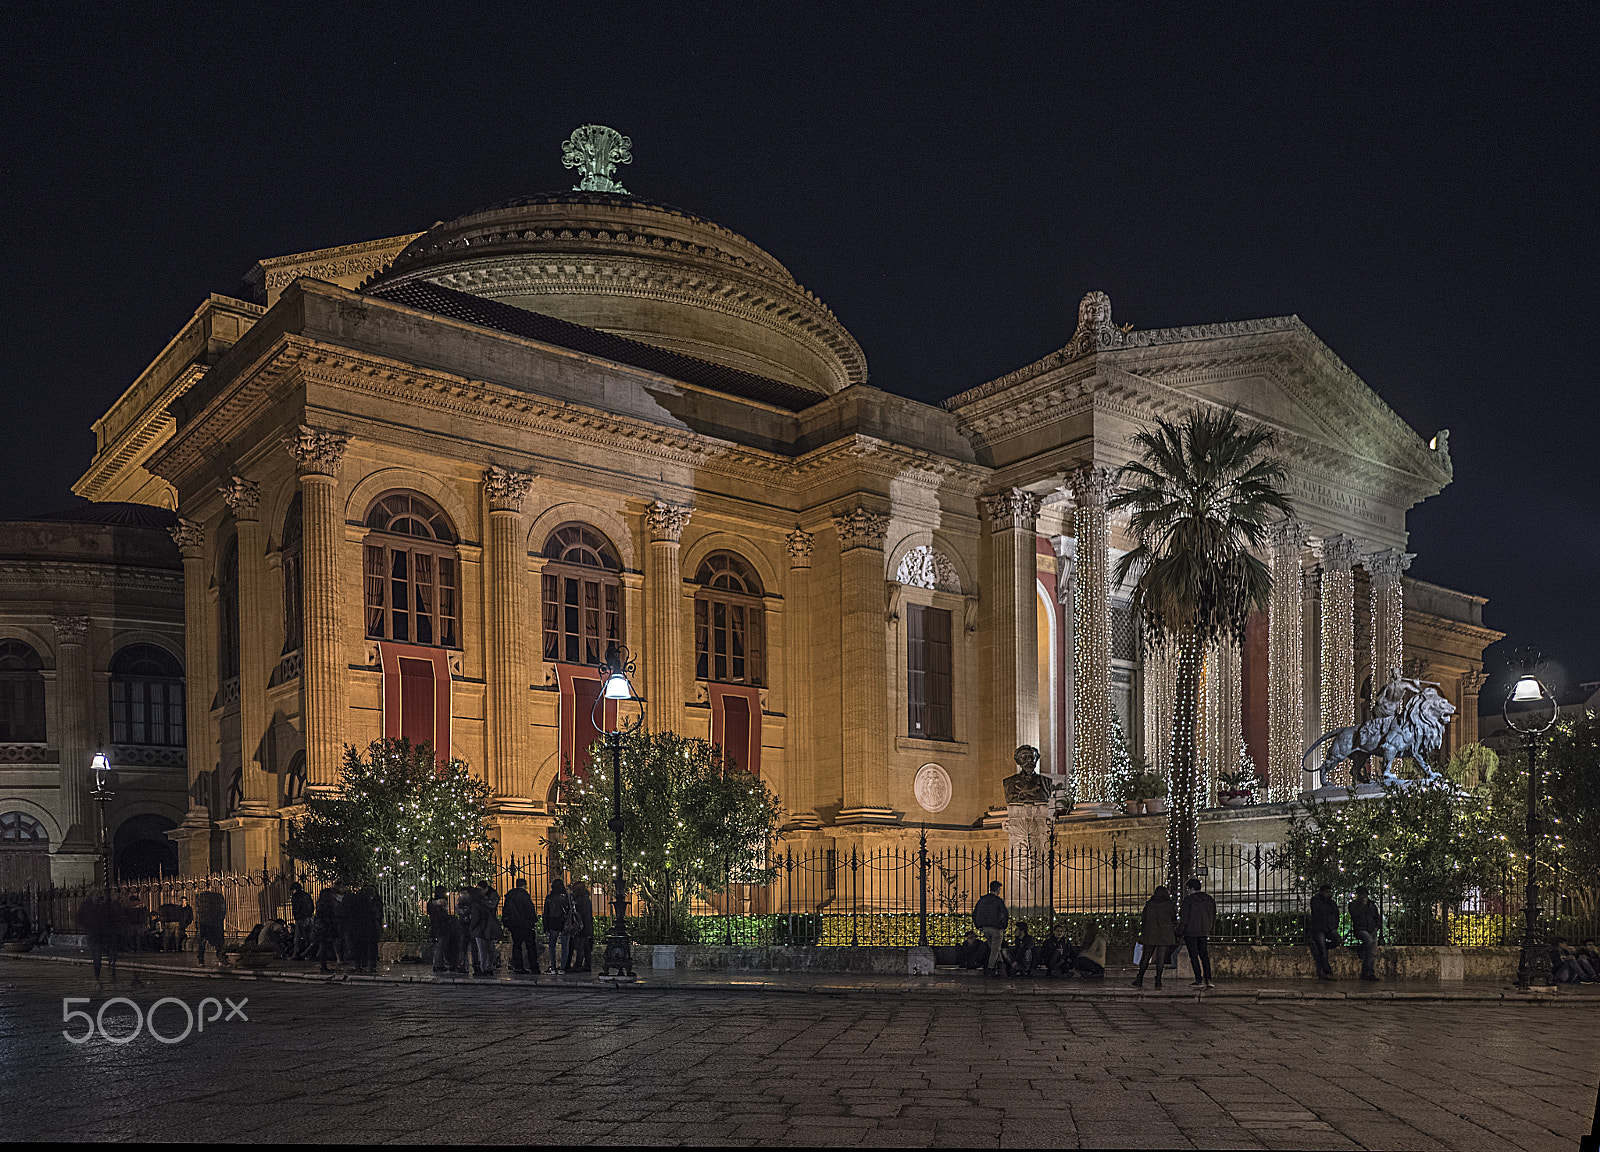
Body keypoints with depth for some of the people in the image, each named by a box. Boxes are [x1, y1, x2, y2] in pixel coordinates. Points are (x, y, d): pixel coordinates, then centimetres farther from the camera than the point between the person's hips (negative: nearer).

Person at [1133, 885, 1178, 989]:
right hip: (1165, 935, -2)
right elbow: (1174, 919, 4)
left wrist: (1142, 932, 15)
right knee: (1161, 957, 1)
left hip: (1149, 934, 2)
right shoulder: (1169, 904, -2)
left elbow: (1143, 919, 7)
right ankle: (1158, 980, -1)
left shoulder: (1149, 903, 4)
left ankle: (1139, 978, 1)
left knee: (1146, 956, 6)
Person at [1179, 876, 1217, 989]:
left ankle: (1199, 980, 0)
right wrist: (1211, 930, 23)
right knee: (1204, 955, 11)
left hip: (1190, 931, -6)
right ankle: (1208, 980, 5)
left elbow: (1184, 917, -12)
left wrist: (1180, 932, -3)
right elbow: (1213, 916, 13)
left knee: (1194, 955, 1)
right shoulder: (1209, 899, 5)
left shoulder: (1188, 900, -14)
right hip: (1203, 932, 6)